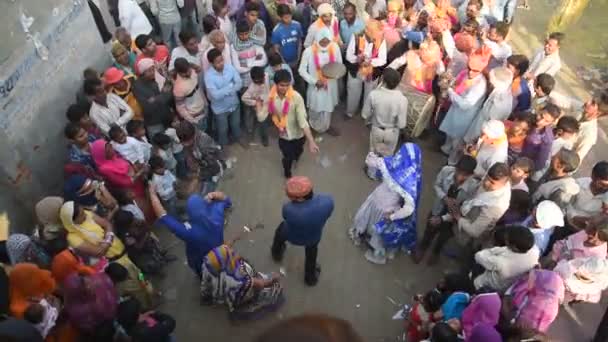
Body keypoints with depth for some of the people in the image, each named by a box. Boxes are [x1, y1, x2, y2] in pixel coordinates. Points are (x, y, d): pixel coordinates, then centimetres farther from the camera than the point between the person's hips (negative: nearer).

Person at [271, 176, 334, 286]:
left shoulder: (289, 210, -44)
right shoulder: (327, 201, -36)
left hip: (292, 236, -1)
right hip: (314, 236, 1)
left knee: (280, 231, 35)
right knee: (312, 251, 36)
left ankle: (277, 253, 67)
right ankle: (311, 277, 63)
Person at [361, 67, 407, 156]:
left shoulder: (373, 94, -27)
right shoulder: (402, 99, -30)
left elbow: (365, 115, -13)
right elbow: (401, 125, -23)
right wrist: (394, 123, 0)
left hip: (376, 130, 1)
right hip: (391, 132, 0)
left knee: (373, 154, 28)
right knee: (387, 156, 28)